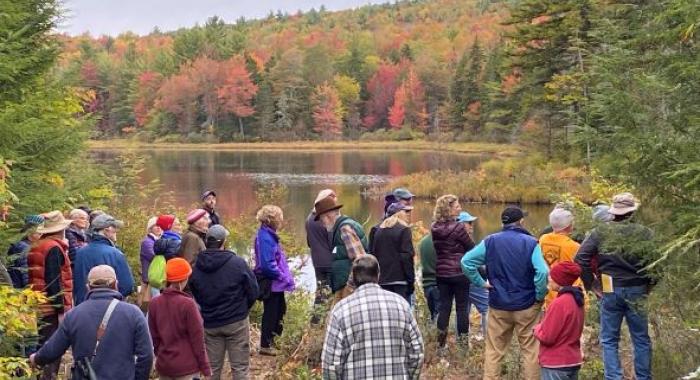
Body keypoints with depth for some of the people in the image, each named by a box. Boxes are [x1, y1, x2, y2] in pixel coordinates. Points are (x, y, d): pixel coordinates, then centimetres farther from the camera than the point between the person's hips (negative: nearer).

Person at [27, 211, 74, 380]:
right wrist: (61, 310, -18)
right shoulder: (54, 248, -14)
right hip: (52, 309, -9)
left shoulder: (36, 247, 14)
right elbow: (53, 281, -20)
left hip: (39, 307, 9)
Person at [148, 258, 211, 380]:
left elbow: (154, 337, 8)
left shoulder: (154, 304, 0)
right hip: (186, 366, -5)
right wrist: (205, 368, -4)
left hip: (164, 366, 5)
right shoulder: (187, 304, -15)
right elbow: (197, 338, -12)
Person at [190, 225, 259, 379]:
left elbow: (196, 296, 6)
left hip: (210, 323, 4)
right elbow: (253, 291, -8)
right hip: (236, 322, -4)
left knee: (213, 367, 14)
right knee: (240, 367, 4)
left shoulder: (196, 267, -5)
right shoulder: (238, 263, -17)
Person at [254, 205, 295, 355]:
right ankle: (265, 346, 13)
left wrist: (285, 276, 10)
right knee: (271, 313, 1)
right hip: (271, 282, -10)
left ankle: (275, 339, 32)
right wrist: (283, 277, -18)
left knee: (280, 309, 20)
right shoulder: (265, 237, -22)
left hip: (276, 282, 10)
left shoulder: (269, 235, 9)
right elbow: (267, 264, -26)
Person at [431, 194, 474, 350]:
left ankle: (441, 343, 13)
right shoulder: (458, 227, -16)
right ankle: (463, 342, 10)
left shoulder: (434, 228, 2)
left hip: (441, 272, 5)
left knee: (444, 307, 11)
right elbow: (471, 248, -5)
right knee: (462, 307, 5)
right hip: (459, 272, -5)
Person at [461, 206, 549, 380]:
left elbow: (466, 261, -4)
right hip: (527, 306, -2)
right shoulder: (531, 242, -9)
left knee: (494, 351, 11)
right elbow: (542, 272, -21)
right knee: (530, 350, 9)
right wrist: (540, 296, -7)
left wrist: (480, 282, 2)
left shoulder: (490, 241, -1)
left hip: (498, 305, 2)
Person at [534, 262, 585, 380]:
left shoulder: (560, 303, -21)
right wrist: (543, 327, 8)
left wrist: (537, 328, 0)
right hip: (573, 361, 9)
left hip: (556, 365, -9)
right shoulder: (576, 299, 8)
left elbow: (546, 336, -19)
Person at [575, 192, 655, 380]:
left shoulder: (601, 231, -5)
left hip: (610, 291, -1)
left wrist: (591, 284, -2)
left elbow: (581, 258, -10)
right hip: (637, 291, 1)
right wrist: (648, 286, 5)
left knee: (609, 340, 9)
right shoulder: (645, 233, -4)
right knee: (641, 340, 14)